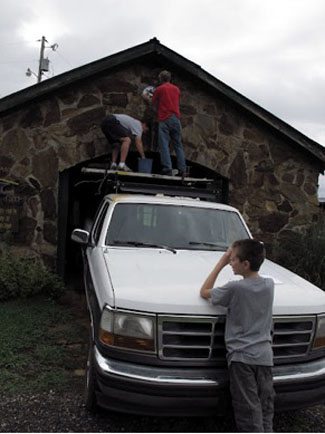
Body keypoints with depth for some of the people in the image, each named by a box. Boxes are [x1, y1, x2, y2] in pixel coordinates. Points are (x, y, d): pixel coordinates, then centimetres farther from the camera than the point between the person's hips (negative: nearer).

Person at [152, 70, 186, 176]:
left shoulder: (159, 89, 3)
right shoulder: (176, 89, 15)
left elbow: (154, 103, 13)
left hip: (164, 119, -4)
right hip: (176, 118, 4)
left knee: (164, 145, -4)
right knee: (178, 145, 7)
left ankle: (167, 169, -13)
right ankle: (182, 169, 2)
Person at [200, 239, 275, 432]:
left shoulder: (235, 288, -15)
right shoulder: (269, 284, 1)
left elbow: (204, 292, -1)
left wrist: (221, 263, -1)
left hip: (242, 357, -6)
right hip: (265, 356, 6)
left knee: (249, 410, 0)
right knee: (265, 408, 15)